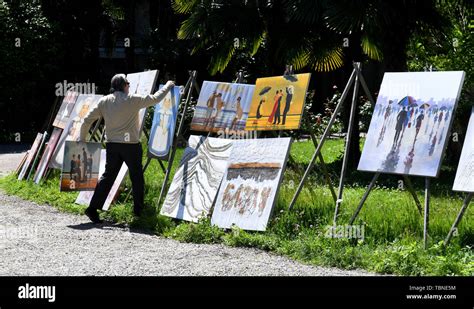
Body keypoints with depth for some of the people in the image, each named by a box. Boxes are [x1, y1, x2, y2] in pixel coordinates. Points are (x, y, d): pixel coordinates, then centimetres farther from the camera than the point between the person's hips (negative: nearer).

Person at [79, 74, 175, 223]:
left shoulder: (104, 101, 4)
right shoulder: (133, 100, -7)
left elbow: (87, 120, 4)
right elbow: (155, 98, 3)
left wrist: (82, 139, 16)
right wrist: (168, 86, 19)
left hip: (112, 145, 4)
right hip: (131, 145, -4)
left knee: (108, 176, 7)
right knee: (137, 176, 11)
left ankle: (93, 208, -1)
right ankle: (138, 209, 18)